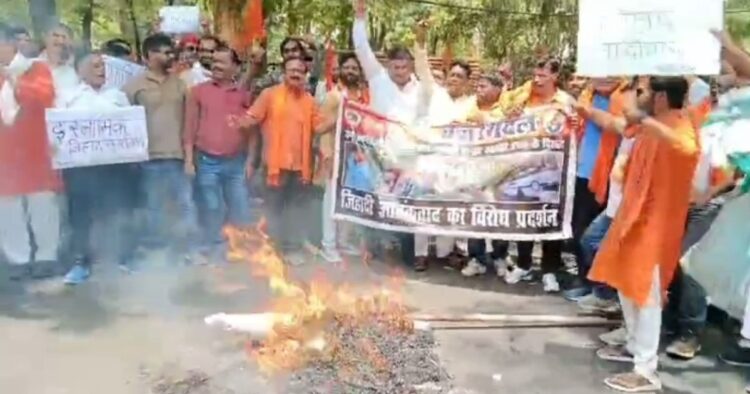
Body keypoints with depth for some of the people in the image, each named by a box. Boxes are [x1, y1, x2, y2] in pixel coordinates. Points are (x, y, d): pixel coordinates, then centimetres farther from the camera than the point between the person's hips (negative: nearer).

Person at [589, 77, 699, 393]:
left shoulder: (679, 126, -20)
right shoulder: (651, 125, 8)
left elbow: (687, 148, -46)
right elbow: (617, 124, 28)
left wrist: (641, 117, -43)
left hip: (656, 222, -10)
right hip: (634, 215, 10)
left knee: (646, 294, -5)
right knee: (626, 285, 19)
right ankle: (634, 346, 36)